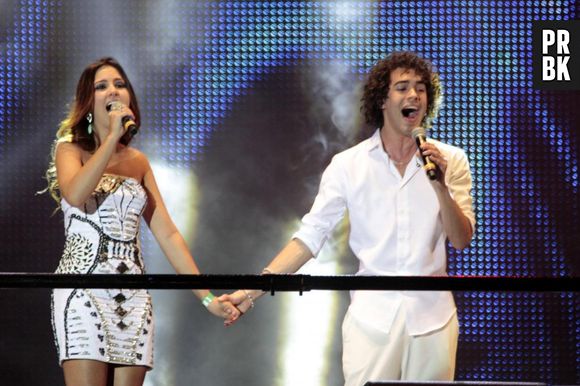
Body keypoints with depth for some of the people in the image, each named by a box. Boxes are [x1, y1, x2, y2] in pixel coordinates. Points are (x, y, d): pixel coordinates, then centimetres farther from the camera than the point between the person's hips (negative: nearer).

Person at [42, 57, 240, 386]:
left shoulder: (138, 161, 17)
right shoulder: (71, 149, 3)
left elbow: (167, 234, 13)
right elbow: (74, 195, -20)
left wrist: (207, 296, 7)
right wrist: (112, 136, -15)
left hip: (133, 297, 5)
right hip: (84, 288, -5)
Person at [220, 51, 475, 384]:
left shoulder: (451, 160, 2)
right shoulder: (349, 165, 0)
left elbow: (461, 239, -1)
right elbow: (311, 235, 0)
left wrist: (441, 186, -18)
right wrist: (253, 291, -8)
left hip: (432, 315, 1)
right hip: (372, 315, -1)